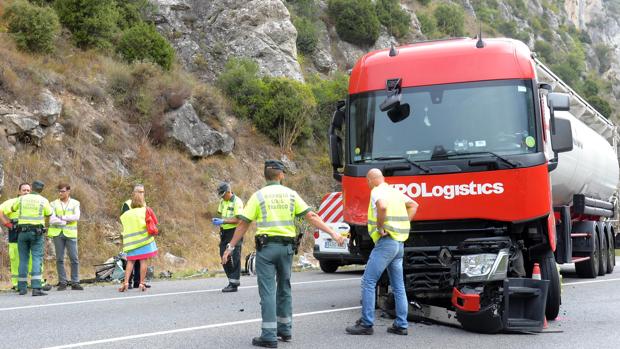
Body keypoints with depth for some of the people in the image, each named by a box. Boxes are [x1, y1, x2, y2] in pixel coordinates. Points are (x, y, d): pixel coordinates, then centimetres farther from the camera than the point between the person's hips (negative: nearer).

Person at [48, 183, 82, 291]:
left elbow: (76, 217, -9)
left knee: (74, 259, -2)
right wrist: (66, 221, -12)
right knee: (59, 259, 2)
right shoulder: (54, 204, 6)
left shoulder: (75, 203, 7)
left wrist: (62, 217, -10)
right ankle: (62, 283, 8)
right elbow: (52, 220, -7)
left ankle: (75, 282, 5)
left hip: (70, 233, 0)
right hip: (57, 234, 0)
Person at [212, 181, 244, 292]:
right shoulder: (222, 201, 12)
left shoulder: (237, 202, -13)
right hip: (224, 232, 8)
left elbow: (237, 220, -19)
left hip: (234, 232, -8)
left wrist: (223, 221, -25)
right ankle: (233, 280, 20)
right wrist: (217, 220, -1)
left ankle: (234, 284, -4)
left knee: (234, 258, -7)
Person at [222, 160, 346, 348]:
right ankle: (284, 329, 27)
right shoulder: (291, 195, 5)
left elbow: (243, 224, -2)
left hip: (266, 246, -3)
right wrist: (333, 234, 1)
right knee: (284, 288, 18)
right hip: (286, 247, 3)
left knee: (268, 290, -3)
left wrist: (230, 247, 4)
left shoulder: (258, 196, -1)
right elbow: (311, 217, -1)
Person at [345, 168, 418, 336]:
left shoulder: (377, 192, -9)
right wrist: (403, 223, 19)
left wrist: (380, 227, -19)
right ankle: (401, 325, 14)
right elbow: (413, 205, 27)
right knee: (398, 286, 11)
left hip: (386, 242, -9)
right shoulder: (395, 191, 17)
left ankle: (366, 324, -7)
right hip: (399, 243, 9)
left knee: (368, 281, -6)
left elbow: (382, 206, -31)